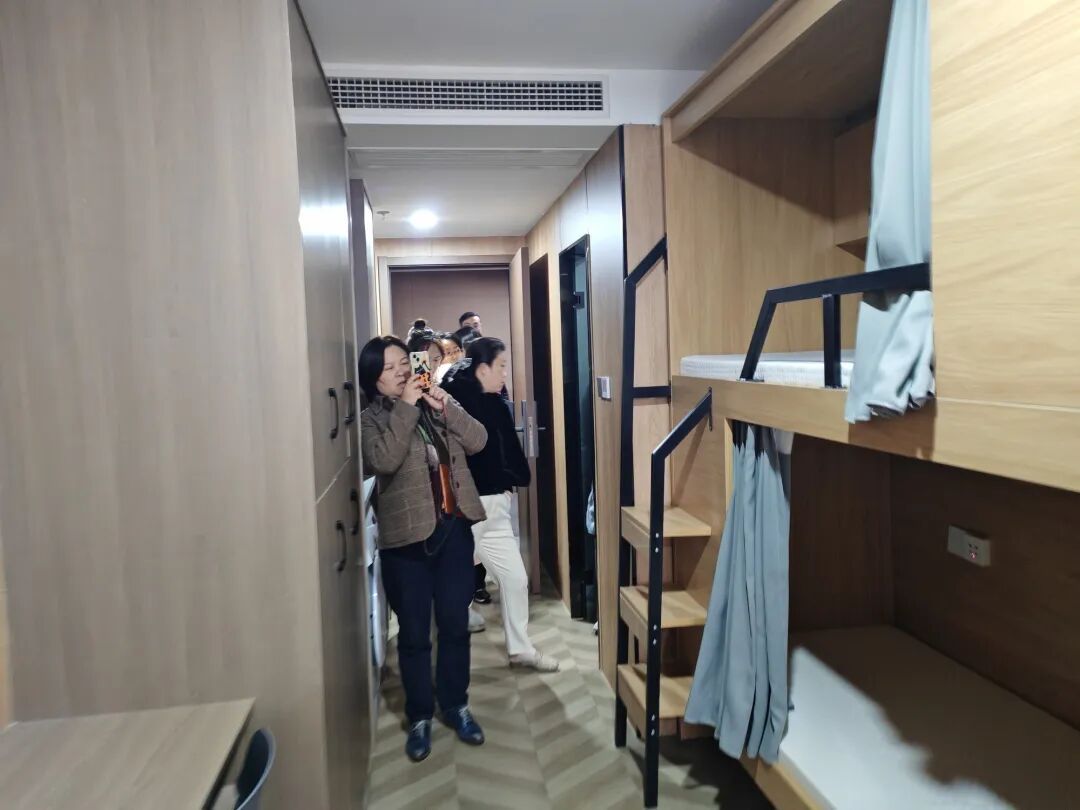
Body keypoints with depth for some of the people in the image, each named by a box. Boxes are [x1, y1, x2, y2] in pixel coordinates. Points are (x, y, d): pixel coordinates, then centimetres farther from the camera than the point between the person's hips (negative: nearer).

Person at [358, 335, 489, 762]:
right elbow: (384, 460, -24)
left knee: (455, 625, 13)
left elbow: (478, 441, -3)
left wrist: (445, 405, -13)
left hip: (454, 528, 4)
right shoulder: (370, 420, -4)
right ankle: (420, 716, 26)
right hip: (407, 536, -3)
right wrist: (406, 408, -21)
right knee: (414, 633, 8)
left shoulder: (437, 403, 8)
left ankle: (456, 706, 31)